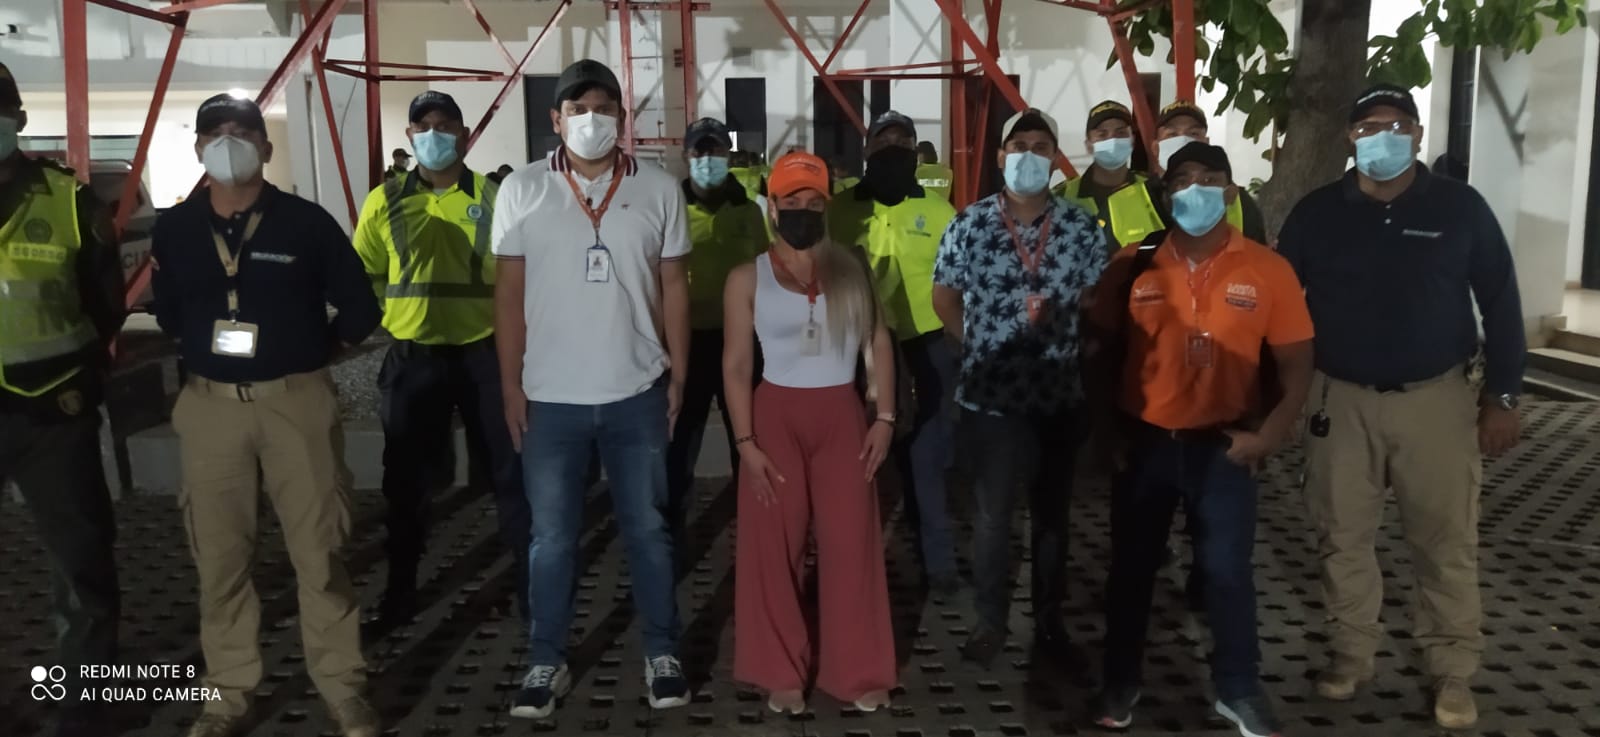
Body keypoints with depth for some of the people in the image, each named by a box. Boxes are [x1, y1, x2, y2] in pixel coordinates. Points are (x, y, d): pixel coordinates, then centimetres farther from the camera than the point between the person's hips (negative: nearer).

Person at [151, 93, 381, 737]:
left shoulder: (306, 222, -3)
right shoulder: (173, 230, 5)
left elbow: (359, 309, 3)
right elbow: (168, 315, 19)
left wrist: (309, 354, 6)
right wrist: (206, 353, 10)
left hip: (297, 402, -2)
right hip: (210, 406, 3)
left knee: (318, 551, 1)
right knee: (220, 556, 9)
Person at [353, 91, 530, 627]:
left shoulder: (493, 197, -1)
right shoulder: (384, 202, 4)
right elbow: (363, 279, 8)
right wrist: (389, 318, -3)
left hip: (482, 352, -2)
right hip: (412, 357, 2)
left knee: (508, 471, 6)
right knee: (406, 478, 12)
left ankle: (530, 581, 20)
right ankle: (400, 587, 28)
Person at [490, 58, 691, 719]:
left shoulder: (659, 189, 1)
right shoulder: (522, 190, -1)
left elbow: (673, 284, 5)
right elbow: (509, 290, 1)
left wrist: (679, 371, 2)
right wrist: (510, 382, -2)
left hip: (637, 393, 1)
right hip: (551, 396, 0)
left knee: (647, 528, 12)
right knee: (552, 537, 10)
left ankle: (662, 654, 25)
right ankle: (546, 662, 24)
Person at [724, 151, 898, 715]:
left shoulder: (851, 269, 6)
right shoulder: (748, 278, 0)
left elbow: (878, 342, 7)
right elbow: (736, 364, -2)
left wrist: (884, 417, -2)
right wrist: (745, 441, -9)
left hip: (841, 414, 1)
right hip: (776, 414, -1)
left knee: (851, 543, 3)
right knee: (774, 546, 4)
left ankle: (859, 672, 17)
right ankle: (782, 672, 19)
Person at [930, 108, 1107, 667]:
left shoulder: (1080, 227, -1)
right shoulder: (970, 223, -5)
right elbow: (944, 297, 4)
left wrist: (1057, 314, -11)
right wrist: (981, 344, -2)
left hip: (1060, 395, 2)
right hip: (991, 395, -2)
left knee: (1053, 513, 14)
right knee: (992, 514, 8)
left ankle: (1050, 619, 29)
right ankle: (990, 620, 23)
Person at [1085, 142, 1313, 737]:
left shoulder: (1267, 270, -5)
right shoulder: (1132, 267, -3)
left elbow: (1296, 361, -2)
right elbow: (1104, 349, 5)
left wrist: (1271, 432, -11)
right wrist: (1109, 421, -2)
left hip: (1220, 444, -1)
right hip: (1144, 441, 1)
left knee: (1228, 568, 6)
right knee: (1132, 566, 12)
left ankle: (1238, 689, 26)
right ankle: (1120, 681, 29)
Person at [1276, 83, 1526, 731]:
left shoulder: (1460, 207, -1)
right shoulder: (1316, 213, 1)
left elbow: (1500, 303, 3)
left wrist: (1501, 396, 0)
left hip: (1436, 396, -1)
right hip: (1340, 398, 1)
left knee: (1447, 541, 3)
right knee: (1343, 538, 8)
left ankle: (1453, 672, 17)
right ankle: (1350, 654, 24)